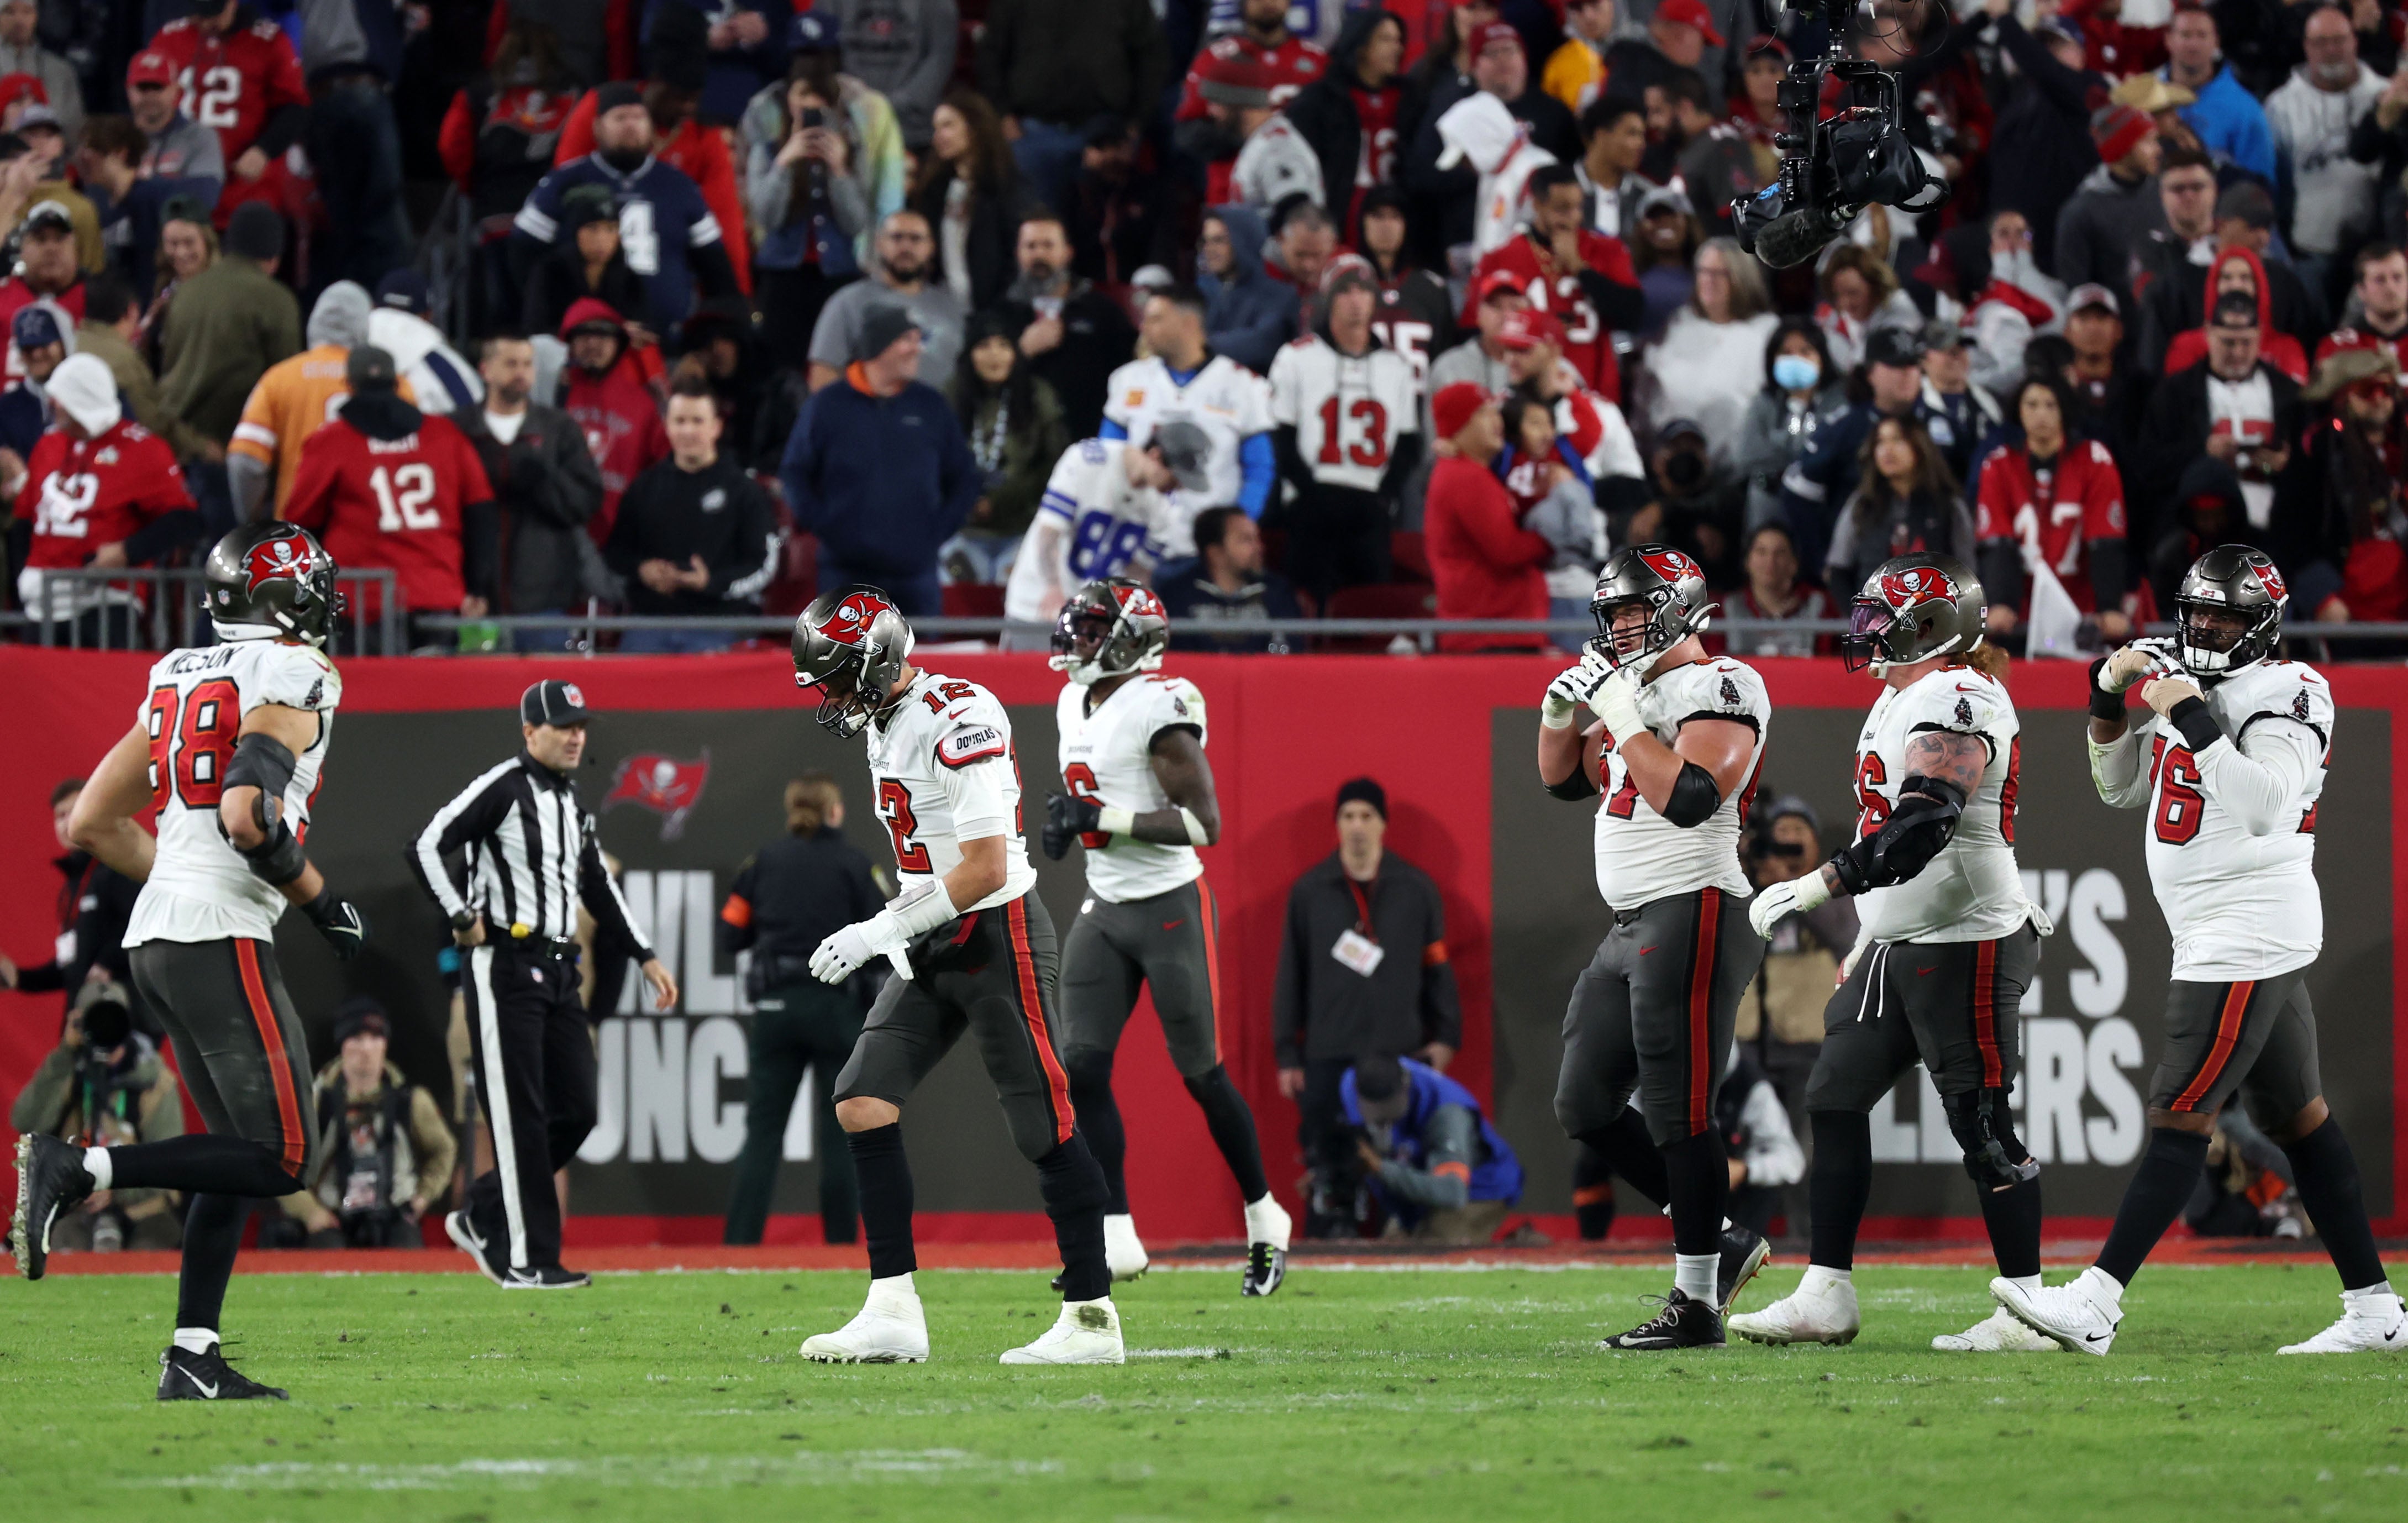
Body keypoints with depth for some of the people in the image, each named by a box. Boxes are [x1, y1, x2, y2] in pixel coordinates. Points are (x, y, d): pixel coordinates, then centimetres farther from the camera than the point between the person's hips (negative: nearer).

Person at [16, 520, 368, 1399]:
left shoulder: (180, 678, 16)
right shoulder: (293, 678, -8)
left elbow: (93, 825, 18)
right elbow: (248, 817, -23)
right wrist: (323, 904, -8)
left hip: (157, 933, 9)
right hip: (222, 943, -9)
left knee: (241, 1155, 14)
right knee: (280, 1158, -7)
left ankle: (193, 1359, 8)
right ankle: (77, 1172, -16)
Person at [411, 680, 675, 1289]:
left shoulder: (572, 804, 17)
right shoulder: (501, 787, -8)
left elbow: (599, 889, 26)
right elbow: (426, 847, -16)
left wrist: (646, 957, 22)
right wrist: (463, 919, -17)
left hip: (558, 972, 8)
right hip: (504, 968, -8)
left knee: (576, 1112, 5)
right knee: (521, 1117, -7)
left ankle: (481, 1218, 19)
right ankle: (524, 1259, -4)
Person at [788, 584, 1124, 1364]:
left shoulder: (959, 723, -19)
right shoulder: (885, 724, 11)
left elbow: (984, 870, -23)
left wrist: (877, 933, -20)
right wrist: (888, 936, 10)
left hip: (997, 938, -9)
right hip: (932, 951, 9)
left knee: (1045, 1129, -4)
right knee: (862, 1102, -1)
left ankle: (1092, 1320, 3)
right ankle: (893, 1314, 0)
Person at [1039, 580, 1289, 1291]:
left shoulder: (1160, 709, -18)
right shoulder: (1076, 706, 9)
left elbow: (1205, 822, -22)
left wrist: (1105, 819, -24)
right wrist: (1068, 822, 3)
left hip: (1171, 908, -8)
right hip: (1105, 910, 8)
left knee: (1202, 1073, 1)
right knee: (1082, 1068, -4)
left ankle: (1266, 1224, 18)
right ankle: (1116, 1239, 1)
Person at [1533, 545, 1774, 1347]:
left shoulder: (1720, 687, -11)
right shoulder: (1636, 688, 18)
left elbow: (1688, 797, -24)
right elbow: (1564, 779, 26)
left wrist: (1621, 714, -18)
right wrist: (1564, 710, 7)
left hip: (1692, 917, -10)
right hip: (1634, 924, 10)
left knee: (1677, 1112, -9)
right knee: (1586, 1107, 11)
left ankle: (1696, 1305, -4)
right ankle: (1719, 1244, 18)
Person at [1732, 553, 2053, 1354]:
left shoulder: (1957, 704, -18)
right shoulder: (1902, 699, 15)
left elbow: (1920, 831, -28)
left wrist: (1813, 889, -28)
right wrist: (1870, 937, 26)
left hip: (1967, 944, -11)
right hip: (1902, 943, 11)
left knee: (1982, 1125, -7)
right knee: (1836, 1100, 7)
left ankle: (2029, 1311, -1)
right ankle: (1826, 1297, 9)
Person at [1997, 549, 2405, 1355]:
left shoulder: (2282, 698, -12)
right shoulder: (2179, 680, 14)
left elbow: (2262, 804, -25)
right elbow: (2121, 789, 21)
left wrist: (2194, 722, -26)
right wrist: (2109, 699, 8)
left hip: (2248, 940, -10)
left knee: (2180, 1118, -11)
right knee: (2299, 1117, 11)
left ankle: (2096, 1304, -14)